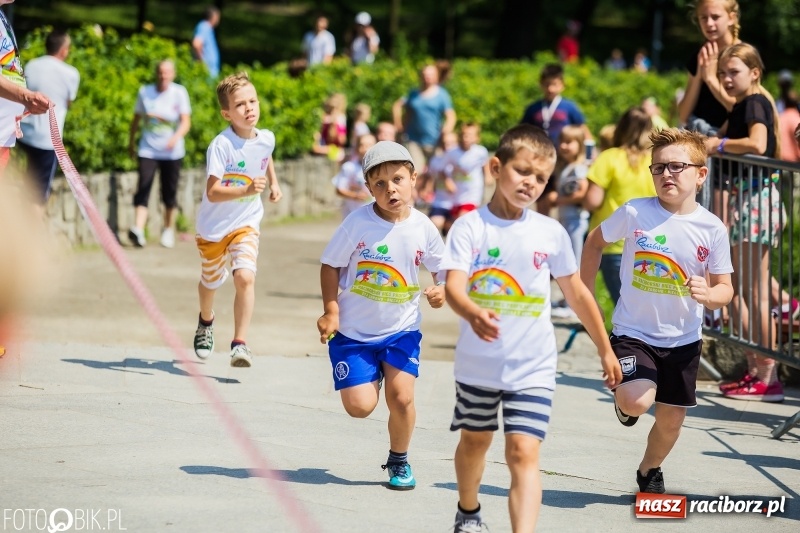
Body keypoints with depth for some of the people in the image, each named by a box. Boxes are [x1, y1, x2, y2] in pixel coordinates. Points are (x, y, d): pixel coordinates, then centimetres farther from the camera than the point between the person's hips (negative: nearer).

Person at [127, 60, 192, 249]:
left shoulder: (179, 93, -3)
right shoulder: (145, 92, 2)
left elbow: (186, 121, -8)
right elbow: (137, 118, 13)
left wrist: (176, 137, -27)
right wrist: (131, 142, 18)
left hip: (172, 152, 0)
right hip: (148, 150, 0)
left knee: (169, 192, 7)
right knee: (143, 189, -15)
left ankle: (168, 229, 25)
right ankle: (138, 230, -27)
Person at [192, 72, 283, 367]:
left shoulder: (266, 139, -8)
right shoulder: (220, 146, -24)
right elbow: (212, 192, -32)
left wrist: (273, 183, 14)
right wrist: (247, 190, -43)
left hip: (246, 224, 2)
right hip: (213, 226, -2)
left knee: (245, 277, -21)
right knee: (211, 281, 19)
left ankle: (240, 343, -17)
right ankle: (206, 321, 51)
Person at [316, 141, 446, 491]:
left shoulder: (423, 228, -8)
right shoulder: (358, 223, -15)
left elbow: (442, 270, 5)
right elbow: (331, 265, -5)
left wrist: (441, 291, -17)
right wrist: (331, 311, -12)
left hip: (402, 329, 1)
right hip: (354, 330, -1)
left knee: (401, 397, -10)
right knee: (359, 406, -8)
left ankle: (399, 461, 17)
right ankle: (367, 379, 30)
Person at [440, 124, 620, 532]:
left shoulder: (551, 233, -2)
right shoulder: (470, 227, -8)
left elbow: (576, 293, 9)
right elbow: (454, 286, -21)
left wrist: (605, 350, 14)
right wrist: (474, 314, -43)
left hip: (532, 367, -1)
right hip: (478, 361, 1)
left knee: (523, 452, -14)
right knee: (475, 440, 22)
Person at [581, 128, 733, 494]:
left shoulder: (712, 229, -9)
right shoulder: (634, 213, -12)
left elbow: (725, 288, -3)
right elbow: (595, 242, 6)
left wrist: (708, 294, -26)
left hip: (683, 340, 2)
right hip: (633, 332, -2)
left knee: (671, 420, 11)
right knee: (637, 402, -25)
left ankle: (650, 470, 42)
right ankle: (623, 400, 13)